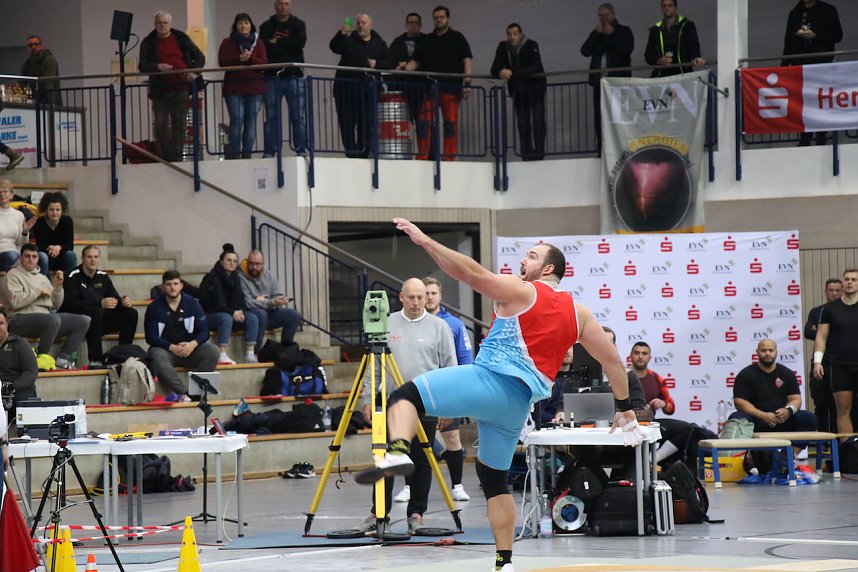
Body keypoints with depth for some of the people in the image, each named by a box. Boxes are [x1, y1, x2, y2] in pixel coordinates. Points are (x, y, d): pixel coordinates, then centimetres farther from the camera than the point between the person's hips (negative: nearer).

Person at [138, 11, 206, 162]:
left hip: (180, 87, 0)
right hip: (160, 90, 0)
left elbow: (200, 58, 13)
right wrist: (157, 67, -18)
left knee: (180, 124, -3)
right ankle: (165, 157, 6)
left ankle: (176, 156, -1)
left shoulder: (182, 39, 7)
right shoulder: (148, 43, 6)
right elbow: (142, 66, 0)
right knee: (161, 125, -1)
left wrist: (193, 72, -5)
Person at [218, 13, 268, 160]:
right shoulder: (227, 43, 7)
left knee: (251, 121, 0)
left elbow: (264, 63, 1)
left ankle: (247, 153, 2)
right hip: (234, 87, -2)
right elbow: (222, 62, -4)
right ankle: (234, 153, -8)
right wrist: (239, 59, -17)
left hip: (255, 87, 2)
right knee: (236, 120, -11)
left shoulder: (258, 43, 11)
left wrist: (250, 58, -17)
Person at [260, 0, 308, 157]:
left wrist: (276, 42, -4)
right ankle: (269, 152, 0)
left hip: (293, 75, 0)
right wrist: (287, 45, -9)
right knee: (271, 117, -1)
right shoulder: (266, 26, 10)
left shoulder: (298, 24, 10)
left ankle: (301, 150, 0)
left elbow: (300, 43, -8)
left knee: (298, 117, -2)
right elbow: (263, 47, -5)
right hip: (272, 76, 0)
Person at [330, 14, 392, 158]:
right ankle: (350, 152, 4)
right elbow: (334, 47, -13)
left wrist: (377, 64, -9)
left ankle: (363, 151, 0)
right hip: (345, 87, -1)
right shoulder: (348, 39, 5)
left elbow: (389, 63, 12)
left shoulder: (379, 44, 13)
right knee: (347, 122, -2)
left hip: (367, 88, 1)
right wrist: (341, 34, -32)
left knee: (366, 123, -5)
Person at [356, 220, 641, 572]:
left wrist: (424, 241, -10)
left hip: (492, 380, -7)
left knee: (405, 396, -13)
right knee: (493, 477, 22)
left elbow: (470, 272, -9)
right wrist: (625, 409, 29)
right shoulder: (578, 313, 20)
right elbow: (613, 360, 21)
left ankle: (398, 453, -43)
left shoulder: (521, 291, 3)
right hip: (518, 405, 7)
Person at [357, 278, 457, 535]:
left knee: (421, 462, 3)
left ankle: (416, 514, 11)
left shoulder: (438, 327, 3)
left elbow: (449, 367, 4)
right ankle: (378, 513, 8)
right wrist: (368, 399, 4)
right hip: (390, 402, 1)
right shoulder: (386, 324, 6)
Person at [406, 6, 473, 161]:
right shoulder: (427, 40, 21)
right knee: (424, 122, -5)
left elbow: (467, 60, 2)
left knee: (451, 122, -6)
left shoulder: (457, 38, 10)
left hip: (451, 88, -3)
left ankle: (449, 156, -5)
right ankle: (422, 155, -4)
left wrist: (467, 81, -10)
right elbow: (415, 61, 18)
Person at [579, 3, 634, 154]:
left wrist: (612, 34, -10)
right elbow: (585, 51, 4)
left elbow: (627, 49, -10)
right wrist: (596, 34, -4)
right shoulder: (596, 33, 17)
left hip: (619, 80, -4)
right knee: (600, 118, -2)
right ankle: (602, 151, -1)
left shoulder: (624, 31, 7)